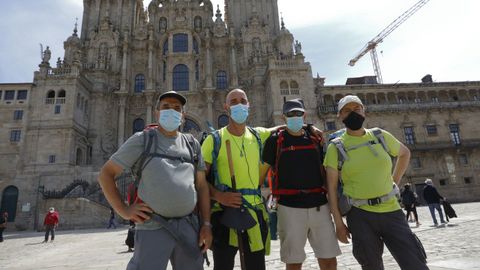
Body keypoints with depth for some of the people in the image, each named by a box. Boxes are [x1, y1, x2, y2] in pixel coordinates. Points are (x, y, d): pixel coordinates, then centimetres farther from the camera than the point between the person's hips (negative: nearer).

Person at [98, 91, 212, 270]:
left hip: (189, 227, 4)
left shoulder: (192, 144, 12)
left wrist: (206, 224, 4)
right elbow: (106, 174, 5)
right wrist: (123, 210, -5)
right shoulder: (142, 140, 3)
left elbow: (201, 185, 11)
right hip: (153, 228, -3)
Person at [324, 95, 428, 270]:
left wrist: (394, 181, 12)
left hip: (391, 211, 2)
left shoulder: (381, 136, 4)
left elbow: (404, 153, 24)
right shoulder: (336, 147, -4)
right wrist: (338, 222, -7)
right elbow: (331, 187, -5)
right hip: (360, 215, -2)